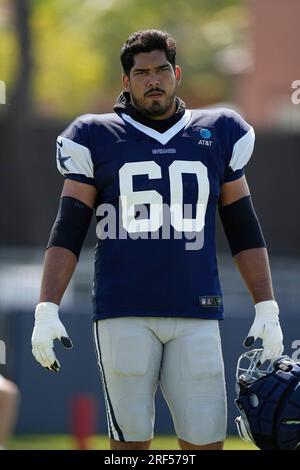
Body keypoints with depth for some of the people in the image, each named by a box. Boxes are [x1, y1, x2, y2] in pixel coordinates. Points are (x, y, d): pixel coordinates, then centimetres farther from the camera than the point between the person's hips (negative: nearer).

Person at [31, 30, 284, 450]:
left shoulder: (218, 136, 12)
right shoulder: (97, 139, 7)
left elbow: (244, 230, 16)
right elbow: (67, 233, 5)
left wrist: (267, 310, 9)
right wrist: (46, 311, -6)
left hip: (196, 315, 2)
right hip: (124, 315, -1)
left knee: (206, 442, -4)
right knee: (130, 443, -3)